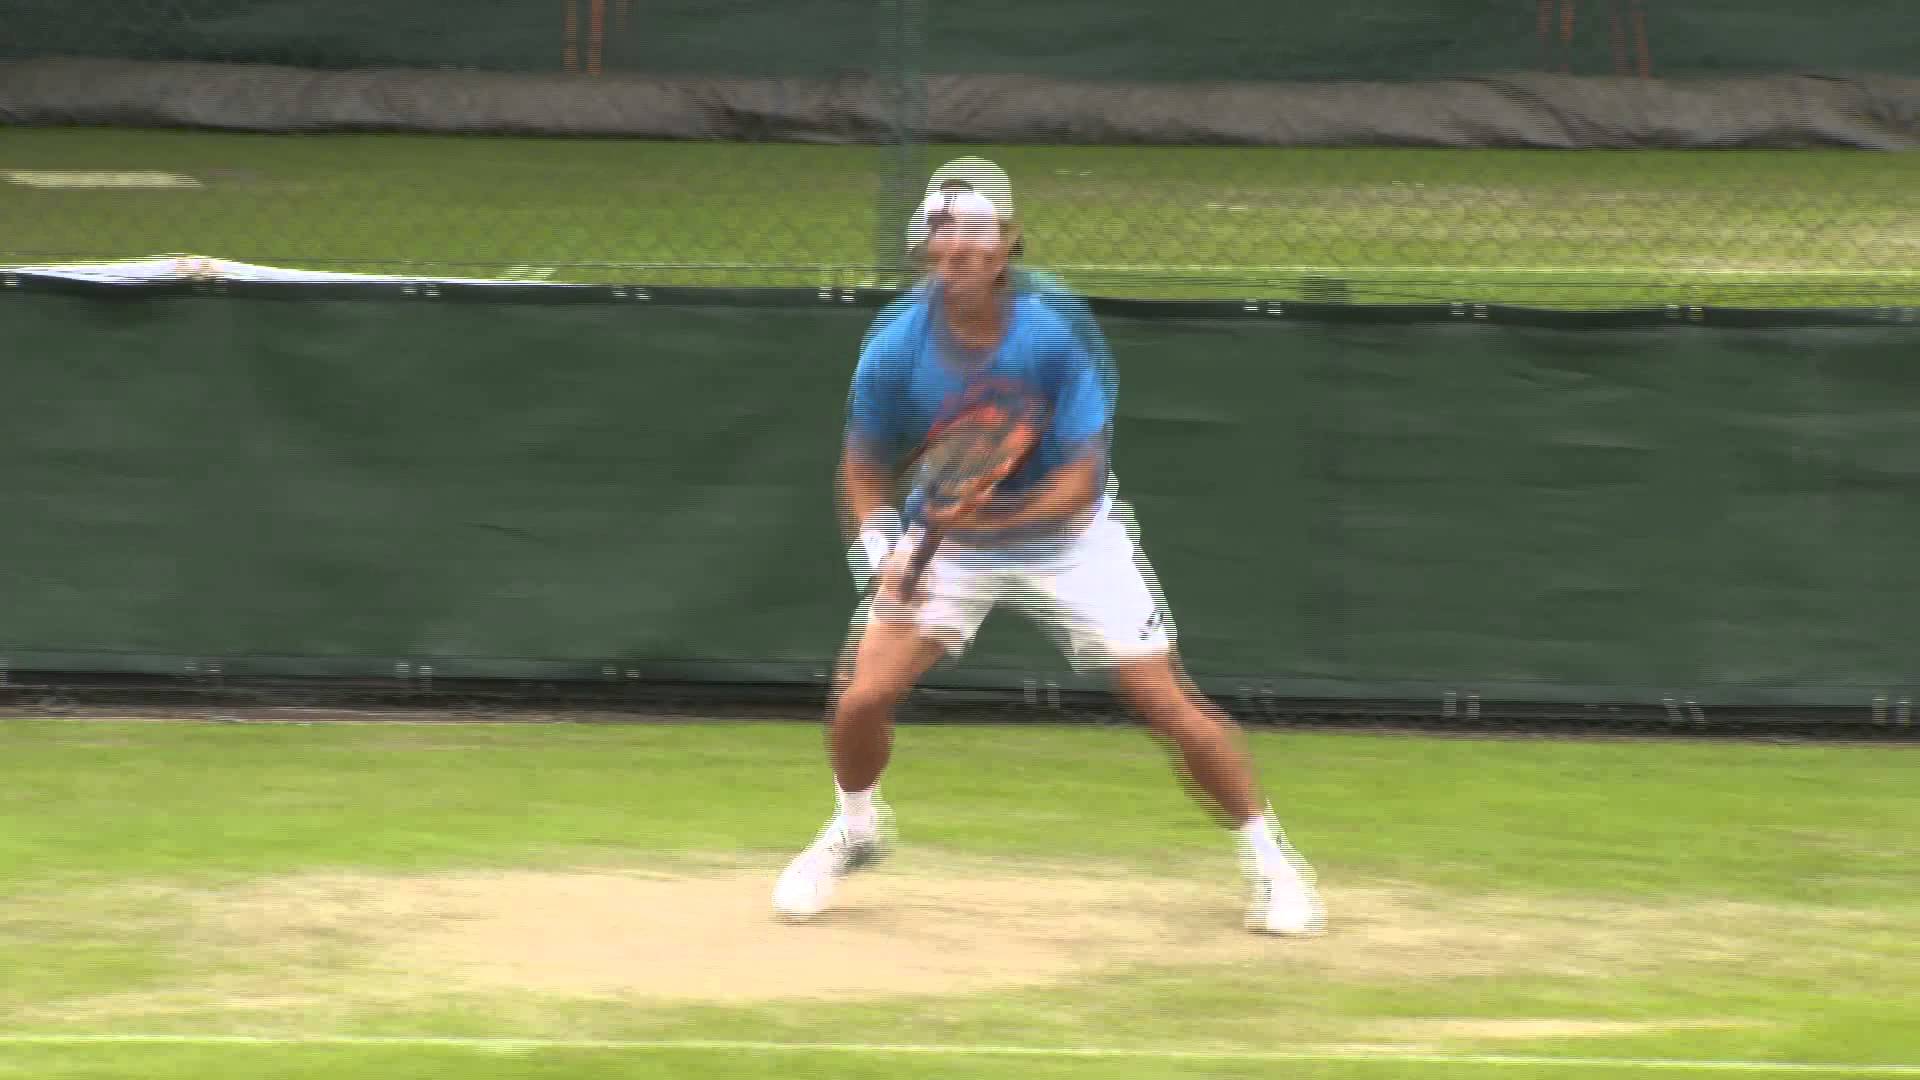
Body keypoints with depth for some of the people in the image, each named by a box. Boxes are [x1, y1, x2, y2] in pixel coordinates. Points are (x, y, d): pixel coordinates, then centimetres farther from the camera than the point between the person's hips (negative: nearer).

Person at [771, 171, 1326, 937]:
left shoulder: (1056, 332, -24)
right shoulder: (896, 347, -18)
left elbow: (1081, 480, -22)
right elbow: (865, 469, -4)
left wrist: (996, 517, -39)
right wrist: (881, 550, -23)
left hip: (1066, 535, -2)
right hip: (946, 538, 2)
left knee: (1167, 702, -9)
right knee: (860, 698, -11)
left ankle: (1267, 856, 11)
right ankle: (855, 830, 22)